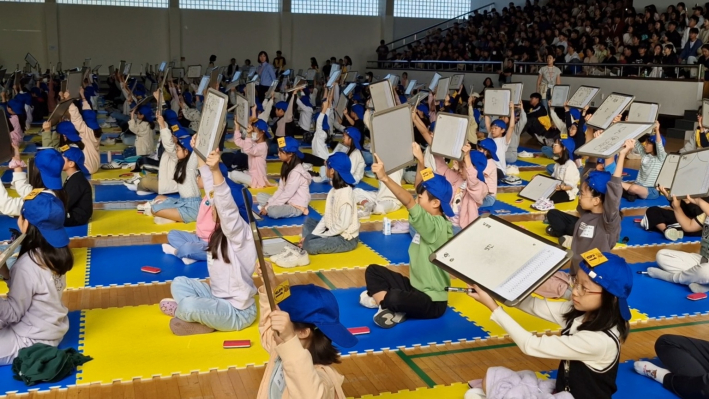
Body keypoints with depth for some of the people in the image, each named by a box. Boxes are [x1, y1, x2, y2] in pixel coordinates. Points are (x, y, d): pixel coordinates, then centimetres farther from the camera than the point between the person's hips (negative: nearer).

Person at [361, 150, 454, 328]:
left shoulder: (436, 226, -24)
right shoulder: (432, 219, 2)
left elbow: (409, 202, -36)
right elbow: (423, 187, 8)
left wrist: (384, 177, -42)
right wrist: (419, 160, 1)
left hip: (432, 302, -10)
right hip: (415, 287, 10)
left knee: (394, 298, -38)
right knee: (373, 270, 8)